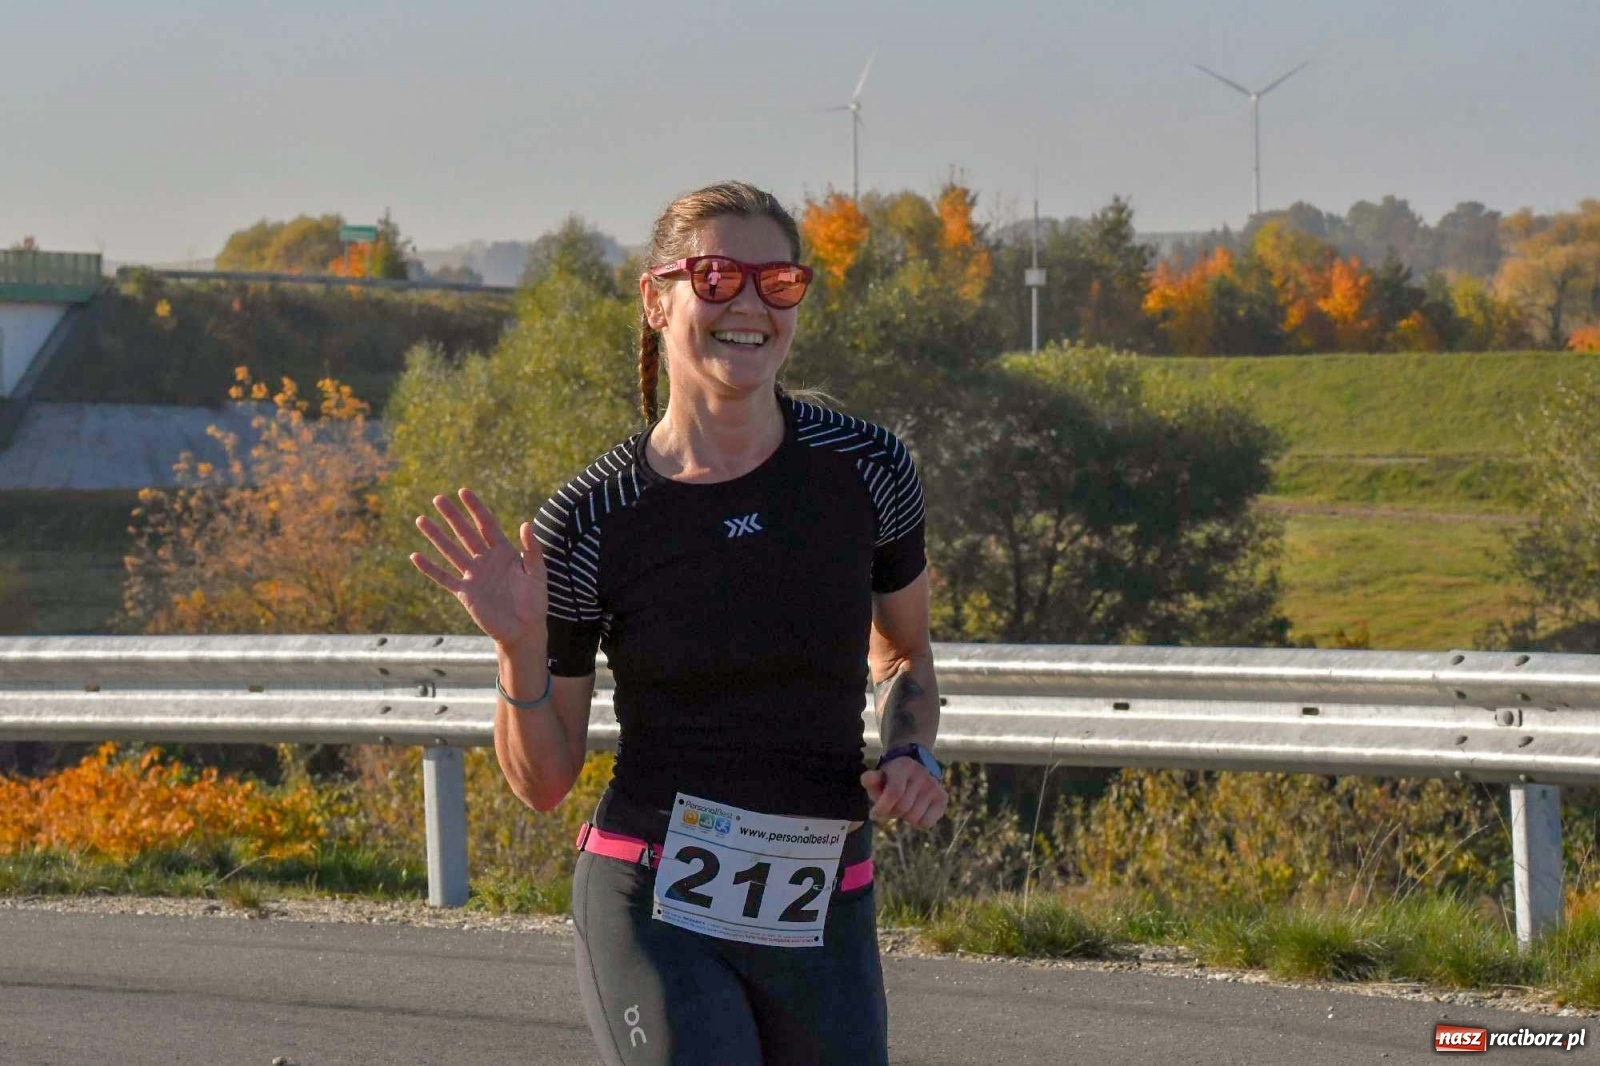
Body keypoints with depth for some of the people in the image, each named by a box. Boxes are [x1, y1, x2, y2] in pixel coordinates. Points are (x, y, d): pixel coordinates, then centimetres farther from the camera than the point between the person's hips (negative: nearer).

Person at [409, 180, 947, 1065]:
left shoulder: (864, 469, -1)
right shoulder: (590, 521, -6)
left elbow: (904, 651, 19)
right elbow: (542, 784, 1)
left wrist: (913, 755, -1)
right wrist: (518, 649, -16)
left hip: (822, 917, 3)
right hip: (654, 909, -3)